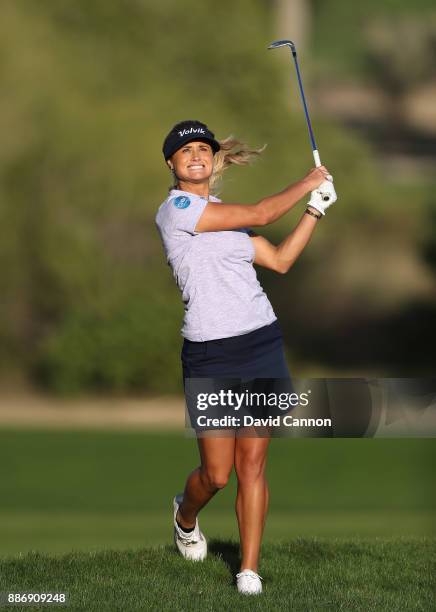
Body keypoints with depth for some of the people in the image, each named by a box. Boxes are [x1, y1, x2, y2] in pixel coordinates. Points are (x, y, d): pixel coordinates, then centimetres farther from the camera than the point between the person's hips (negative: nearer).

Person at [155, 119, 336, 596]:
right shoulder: (175, 208, -8)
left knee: (252, 465, 1)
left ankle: (249, 569, 6)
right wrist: (306, 184, 4)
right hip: (210, 355, -5)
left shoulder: (224, 212, 16)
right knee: (216, 474, -2)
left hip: (261, 343, 5)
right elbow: (261, 214, -10)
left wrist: (316, 209, 14)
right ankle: (185, 516, 32)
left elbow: (280, 259, 19)